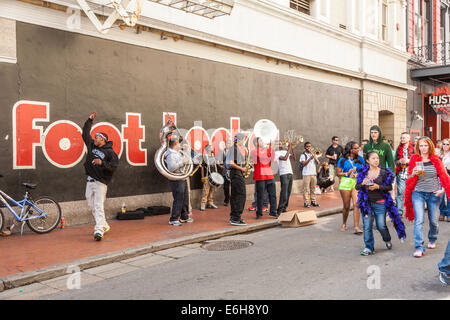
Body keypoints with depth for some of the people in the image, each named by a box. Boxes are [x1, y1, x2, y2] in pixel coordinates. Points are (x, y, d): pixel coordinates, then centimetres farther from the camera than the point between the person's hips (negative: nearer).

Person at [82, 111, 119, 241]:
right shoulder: (91, 145, 13)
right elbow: (85, 134, 23)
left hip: (100, 182, -7)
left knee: (98, 206, -14)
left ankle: (99, 230, -19)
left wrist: (102, 163, -24)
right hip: (90, 182, 7)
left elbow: (114, 166, -12)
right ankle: (104, 225, 23)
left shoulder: (109, 152, -5)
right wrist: (90, 120, 21)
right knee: (91, 205, 10)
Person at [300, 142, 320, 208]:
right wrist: (310, 159, -20)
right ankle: (306, 202, -4)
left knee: (313, 188, 7)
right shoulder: (303, 155, 2)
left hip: (314, 173, 5)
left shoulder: (313, 155, 17)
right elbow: (303, 164, -11)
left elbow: (317, 162, 5)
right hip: (306, 174, -5)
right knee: (306, 189, -6)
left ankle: (313, 201, 14)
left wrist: (314, 156, -9)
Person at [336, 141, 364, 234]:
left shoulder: (360, 159, 8)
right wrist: (347, 173, -12)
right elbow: (338, 173, 4)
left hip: (357, 183, 1)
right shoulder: (343, 160, 2)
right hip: (345, 183, -1)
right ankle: (344, 224, 28)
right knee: (346, 206, 6)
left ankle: (356, 227, -11)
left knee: (356, 204, -12)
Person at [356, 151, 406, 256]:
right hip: (367, 203, 1)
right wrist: (363, 184, -16)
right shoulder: (363, 172, 4)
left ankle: (387, 240, 35)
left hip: (380, 203, -1)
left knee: (381, 226, 3)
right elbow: (357, 187, 5)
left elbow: (389, 187, -2)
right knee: (367, 226, -1)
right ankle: (369, 248, 10)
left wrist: (378, 186, -16)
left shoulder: (383, 172, 0)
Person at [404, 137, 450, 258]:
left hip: (434, 193, 1)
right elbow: (410, 179, 5)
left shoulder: (436, 160, 1)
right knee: (419, 220, -11)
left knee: (433, 220, 11)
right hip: (418, 193, -1)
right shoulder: (414, 160, 1)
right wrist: (413, 174, -16)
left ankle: (432, 240, 38)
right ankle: (419, 248, -10)